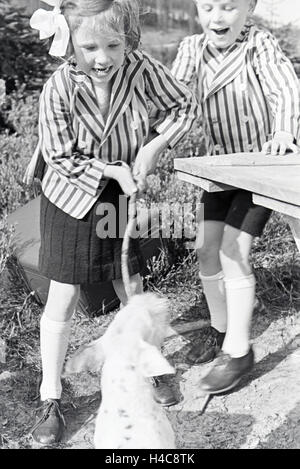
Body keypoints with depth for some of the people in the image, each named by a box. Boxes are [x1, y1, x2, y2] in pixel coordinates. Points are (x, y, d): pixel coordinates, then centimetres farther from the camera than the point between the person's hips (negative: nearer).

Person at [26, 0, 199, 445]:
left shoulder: (141, 68, -18)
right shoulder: (59, 88, -24)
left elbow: (185, 106, -4)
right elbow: (59, 157, -15)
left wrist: (152, 147, -17)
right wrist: (113, 169, -22)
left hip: (123, 195, 2)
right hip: (72, 197, -2)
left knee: (132, 290, 13)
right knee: (62, 298, 2)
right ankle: (50, 396, 19)